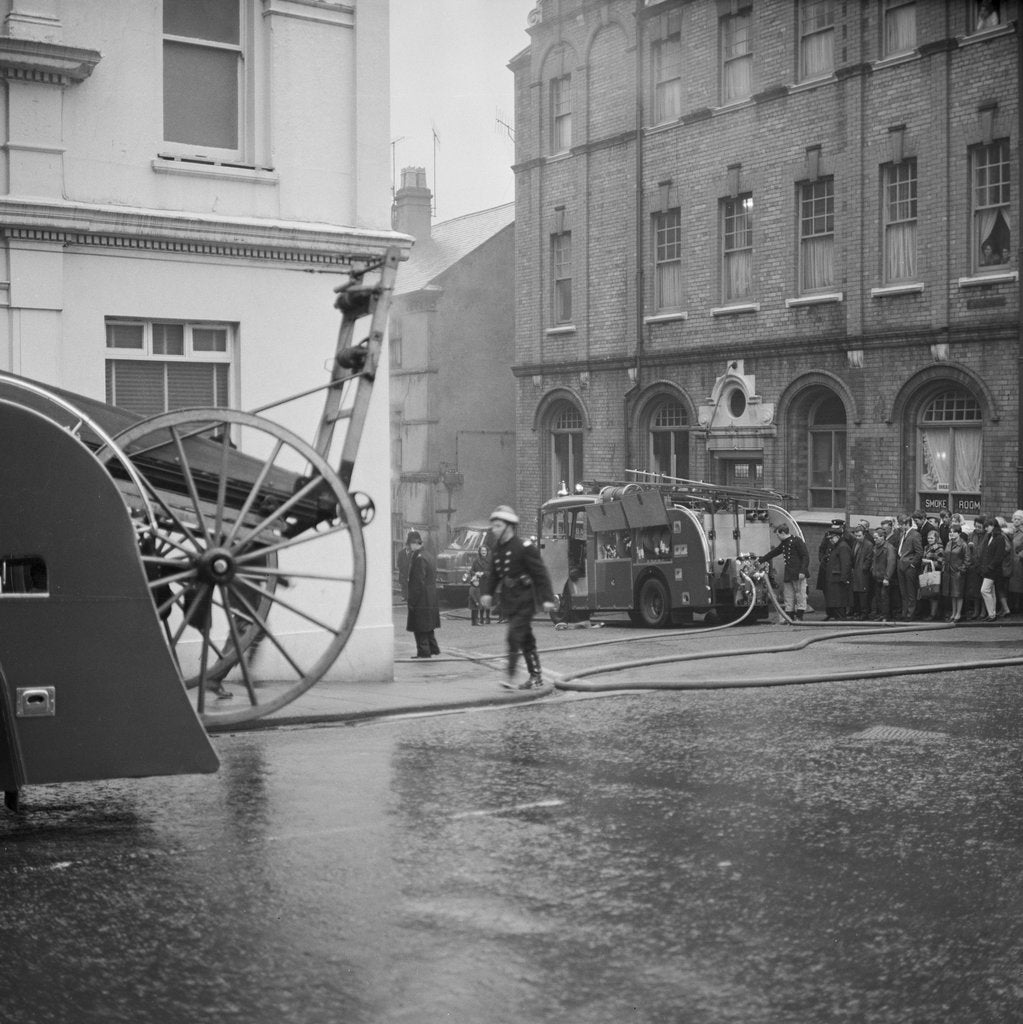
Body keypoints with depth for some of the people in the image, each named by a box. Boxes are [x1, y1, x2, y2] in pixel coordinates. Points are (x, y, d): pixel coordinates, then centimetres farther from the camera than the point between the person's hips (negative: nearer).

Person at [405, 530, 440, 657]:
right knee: (427, 625, 18)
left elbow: (418, 583, -21)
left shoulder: (418, 558, -19)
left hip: (421, 599, -10)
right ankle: (433, 648, 24)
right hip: (430, 598, 10)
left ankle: (423, 651, 3)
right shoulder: (427, 556, 11)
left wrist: (412, 601, -18)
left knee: (419, 626, -1)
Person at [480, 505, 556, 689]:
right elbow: (492, 574, 13)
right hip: (509, 601, 7)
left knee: (515, 636, -15)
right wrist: (487, 593, -2)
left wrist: (547, 599, -17)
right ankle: (536, 676, 20)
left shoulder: (524, 547, -13)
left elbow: (540, 574, -13)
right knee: (526, 639, 13)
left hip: (524, 600, -7)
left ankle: (511, 677, -14)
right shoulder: (497, 549, 8)